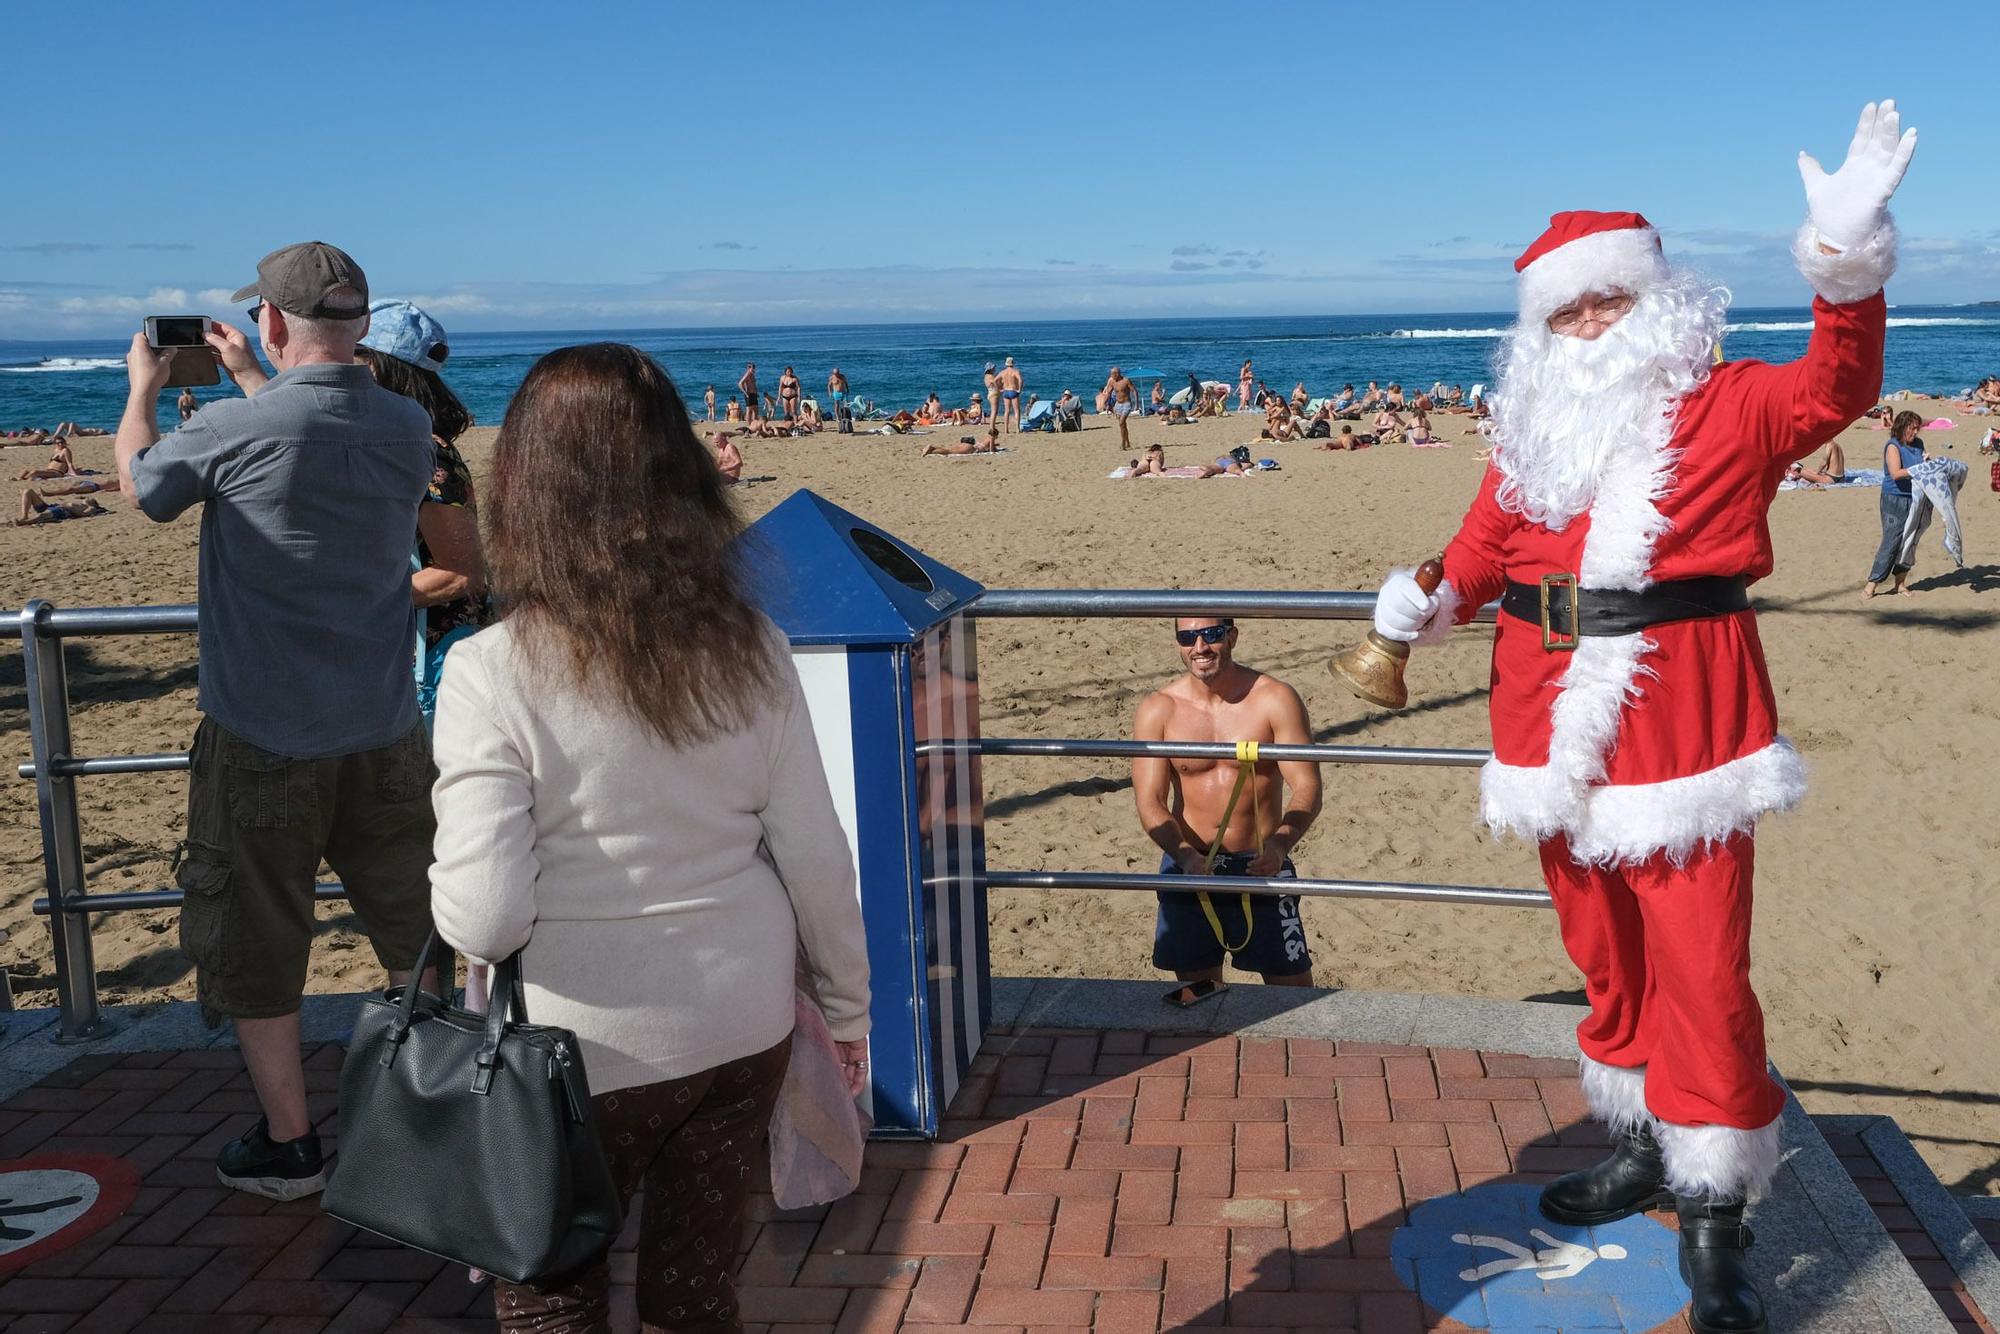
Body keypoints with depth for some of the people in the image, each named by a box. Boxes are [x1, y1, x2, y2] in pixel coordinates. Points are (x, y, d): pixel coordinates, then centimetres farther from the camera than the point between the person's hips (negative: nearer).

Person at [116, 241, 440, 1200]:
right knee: (409, 925, 18)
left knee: (255, 940, 11)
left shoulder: (232, 429, -17)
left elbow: (140, 482, 5)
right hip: (384, 731, 4)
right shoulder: (406, 428, -3)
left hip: (265, 739, -4)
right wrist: (248, 380, 31)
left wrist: (142, 388, 22)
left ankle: (287, 1143, 19)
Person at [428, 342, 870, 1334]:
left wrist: (445, 873, 2)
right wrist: (846, 1006, 12)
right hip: (740, 1025, 4)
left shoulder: (494, 674, -19)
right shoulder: (750, 649, -8)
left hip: (583, 1051, -3)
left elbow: (484, 921, -21)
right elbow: (815, 858, -2)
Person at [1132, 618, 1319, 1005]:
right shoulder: (1158, 710, -6)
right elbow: (1149, 802, -9)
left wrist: (1281, 843, -33)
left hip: (1261, 867, -2)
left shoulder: (1276, 699, -10)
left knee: (1295, 988, 2)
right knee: (1196, 988, 15)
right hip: (1187, 864, 2)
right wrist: (1186, 856, -27)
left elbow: (1307, 788, -14)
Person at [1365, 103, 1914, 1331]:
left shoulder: (1725, 410, -1)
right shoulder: (1531, 434, 11)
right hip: (1556, 716, 5)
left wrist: (1851, 267, -33)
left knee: (1700, 965, -5)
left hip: (1681, 715, -5)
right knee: (1606, 953, 16)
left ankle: (1716, 1217, 7)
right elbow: (1485, 541, 15)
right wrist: (1433, 604, -4)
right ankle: (1645, 1151, 34)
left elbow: (1832, 392, -18)